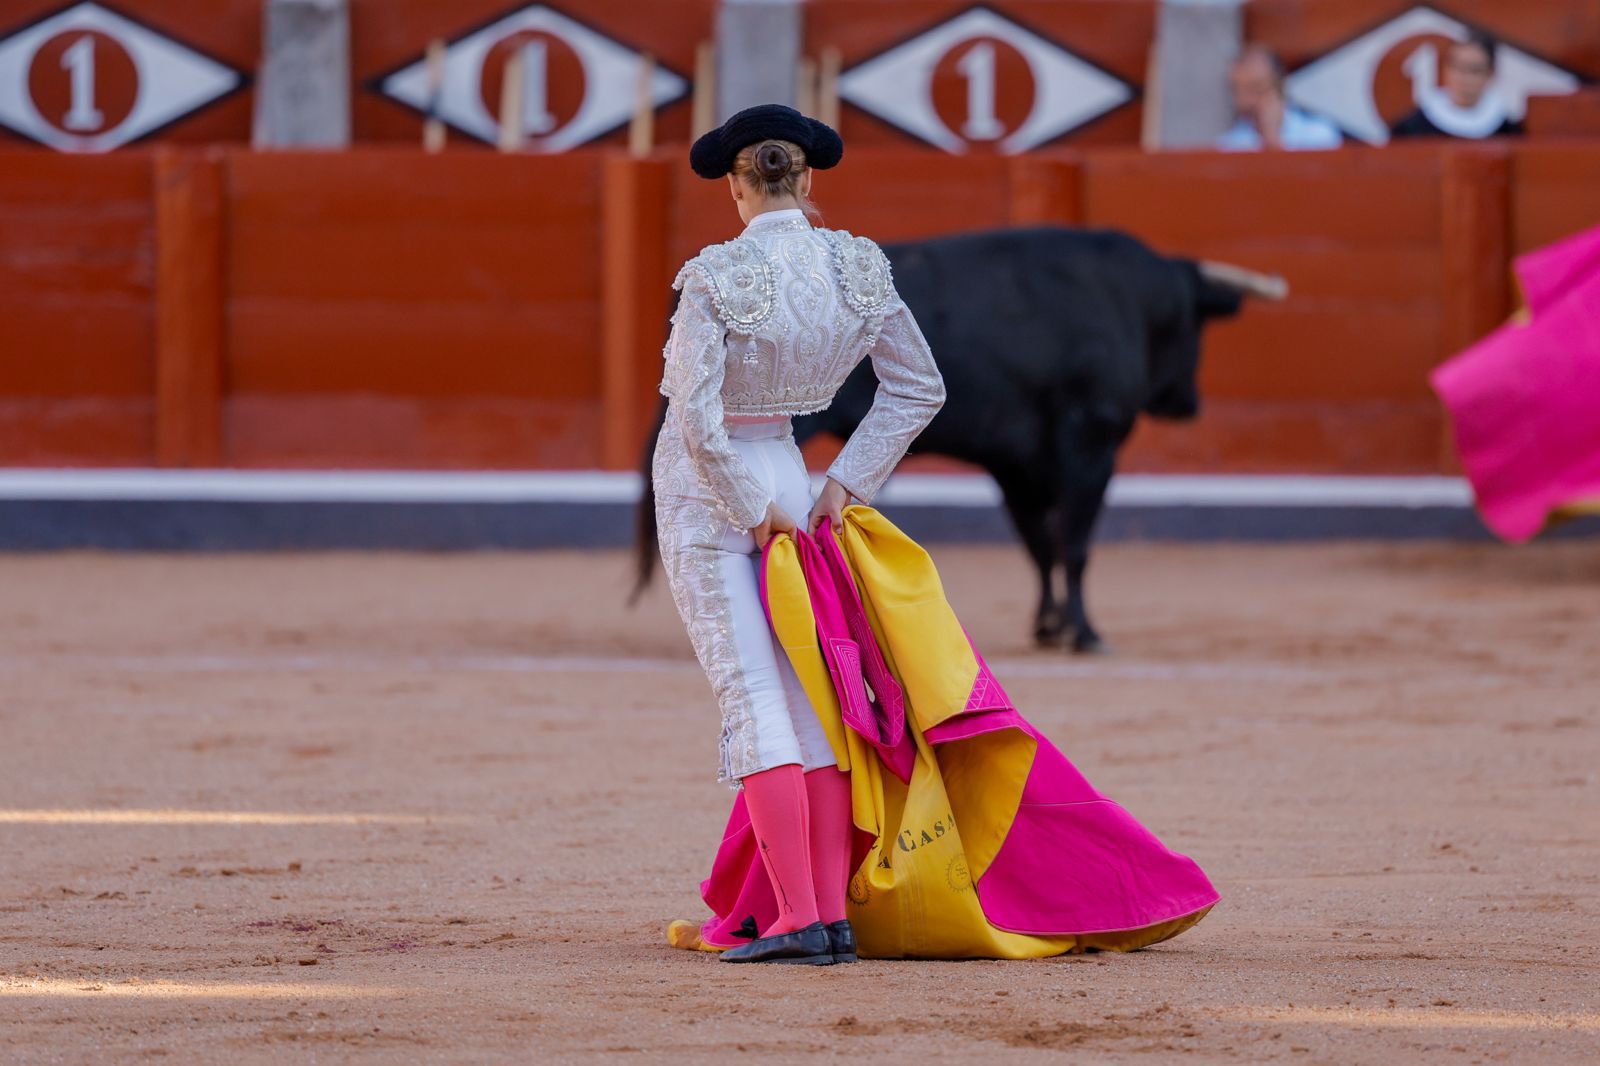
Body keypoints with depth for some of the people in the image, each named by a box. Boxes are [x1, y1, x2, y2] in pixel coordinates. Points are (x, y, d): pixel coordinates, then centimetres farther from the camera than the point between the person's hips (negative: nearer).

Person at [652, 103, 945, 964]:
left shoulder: (716, 278, -19)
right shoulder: (859, 269, -3)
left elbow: (697, 421, -22)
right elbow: (919, 388, 5)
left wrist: (755, 513, -10)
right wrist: (846, 484, 6)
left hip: (706, 488, -5)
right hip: (787, 468, 5)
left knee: (752, 697, -7)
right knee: (807, 695, 9)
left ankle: (799, 919, -13)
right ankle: (833, 914, 5)